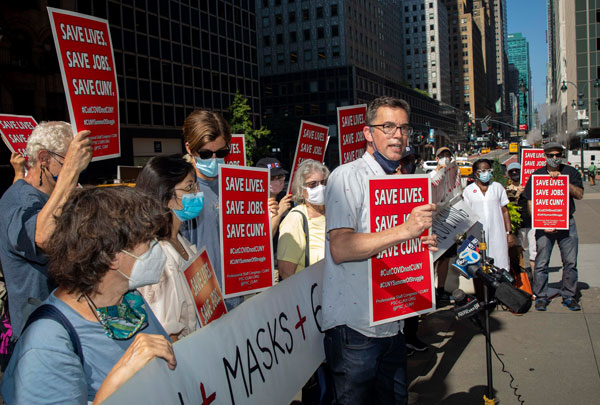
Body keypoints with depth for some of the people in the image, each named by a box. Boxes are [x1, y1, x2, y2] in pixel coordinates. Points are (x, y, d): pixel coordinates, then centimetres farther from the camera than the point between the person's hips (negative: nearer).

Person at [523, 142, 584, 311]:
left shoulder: (570, 172, 7)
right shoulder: (536, 175, 3)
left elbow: (579, 195, -4)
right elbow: (530, 202, 0)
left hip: (567, 223, 2)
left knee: (570, 262, 5)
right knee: (541, 262, -2)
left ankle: (569, 296, 18)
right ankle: (540, 296, 9)